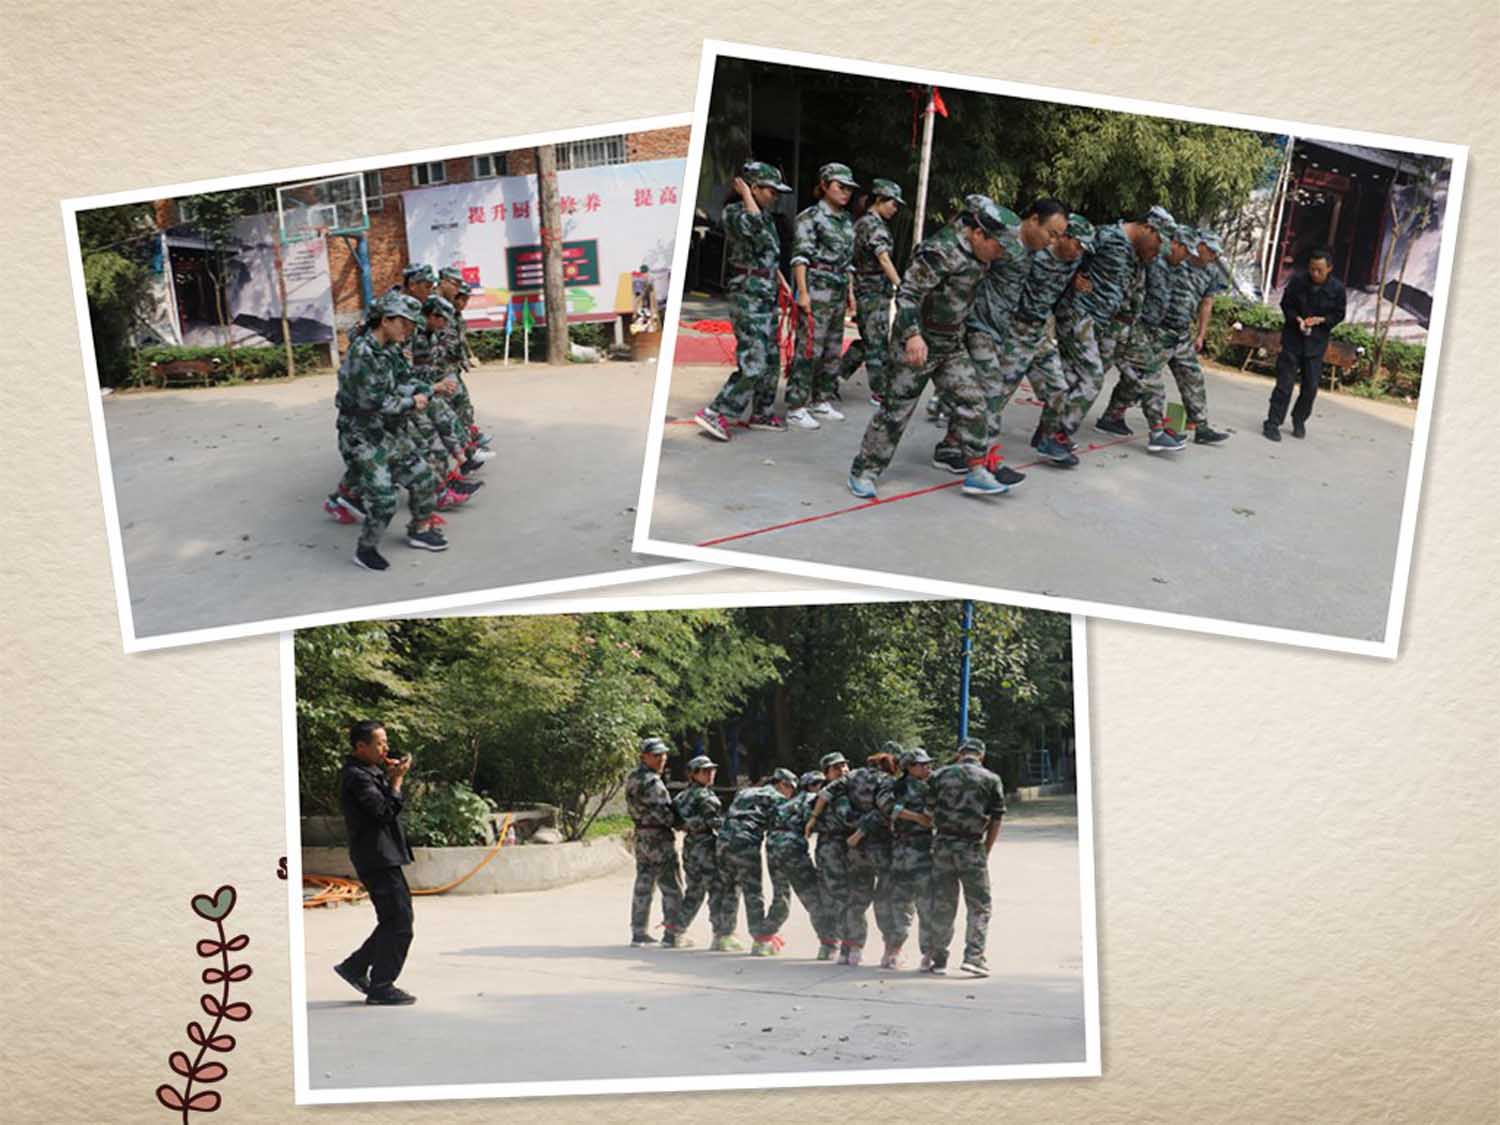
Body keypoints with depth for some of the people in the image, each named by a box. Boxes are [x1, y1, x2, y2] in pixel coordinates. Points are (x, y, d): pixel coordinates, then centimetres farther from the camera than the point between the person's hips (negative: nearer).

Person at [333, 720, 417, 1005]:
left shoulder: (370, 771, 16)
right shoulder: (357, 777, -16)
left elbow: (386, 810, 21)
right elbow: (386, 811, -23)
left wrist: (390, 775, 9)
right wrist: (396, 780, -14)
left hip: (384, 857, 10)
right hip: (377, 858, -10)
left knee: (394, 920, 16)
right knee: (398, 923, -6)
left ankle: (355, 967, 24)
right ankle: (381, 987, 2)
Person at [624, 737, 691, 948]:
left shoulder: (632, 778, 10)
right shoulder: (651, 782, -19)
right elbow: (662, 813, -22)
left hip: (640, 835, 9)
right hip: (659, 838, -9)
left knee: (643, 885, 14)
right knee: (672, 887, -2)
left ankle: (639, 932, 19)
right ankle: (673, 935, 0)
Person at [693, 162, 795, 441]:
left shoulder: (765, 216, 16)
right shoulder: (734, 212, -10)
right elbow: (754, 226, -33)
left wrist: (784, 284, 21)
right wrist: (745, 194, -20)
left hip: (766, 298, 9)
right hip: (748, 296, -9)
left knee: (771, 360, 14)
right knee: (753, 363, -14)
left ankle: (762, 414, 25)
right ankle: (714, 414, -11)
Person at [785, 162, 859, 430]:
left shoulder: (847, 221, 17)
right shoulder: (810, 217, -6)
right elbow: (800, 257, -11)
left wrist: (850, 293, 18)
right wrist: (803, 293, -18)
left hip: (838, 295, 8)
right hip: (816, 292, -8)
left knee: (833, 351, 12)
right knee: (809, 350, -9)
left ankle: (822, 401, 24)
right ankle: (796, 408, -6)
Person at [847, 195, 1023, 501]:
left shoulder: (977, 254, 4)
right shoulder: (941, 251, -24)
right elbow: (907, 292, -26)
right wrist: (913, 335, -35)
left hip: (952, 344, 8)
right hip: (920, 343, -8)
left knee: (971, 403, 3)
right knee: (896, 409, -1)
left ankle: (977, 473, 10)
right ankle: (863, 472, 11)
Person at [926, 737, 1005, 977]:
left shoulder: (939, 775, 7)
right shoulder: (990, 779, 2)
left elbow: (929, 810, 6)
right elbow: (995, 821, 1)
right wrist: (986, 851, 8)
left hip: (942, 844, 3)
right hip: (972, 847, -2)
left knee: (942, 905, 10)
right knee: (979, 907, 6)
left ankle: (939, 960, 14)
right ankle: (973, 956, -5)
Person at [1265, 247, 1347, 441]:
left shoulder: (1337, 289, -7)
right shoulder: (1298, 280, -9)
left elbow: (1339, 314, 3)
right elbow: (1286, 304, 2)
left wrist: (1322, 320, -15)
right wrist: (1297, 319, -15)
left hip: (1317, 341, 1)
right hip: (1293, 339, -1)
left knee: (1310, 387, 7)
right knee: (1285, 383, -5)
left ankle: (1299, 421, 27)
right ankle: (1273, 423, -1)